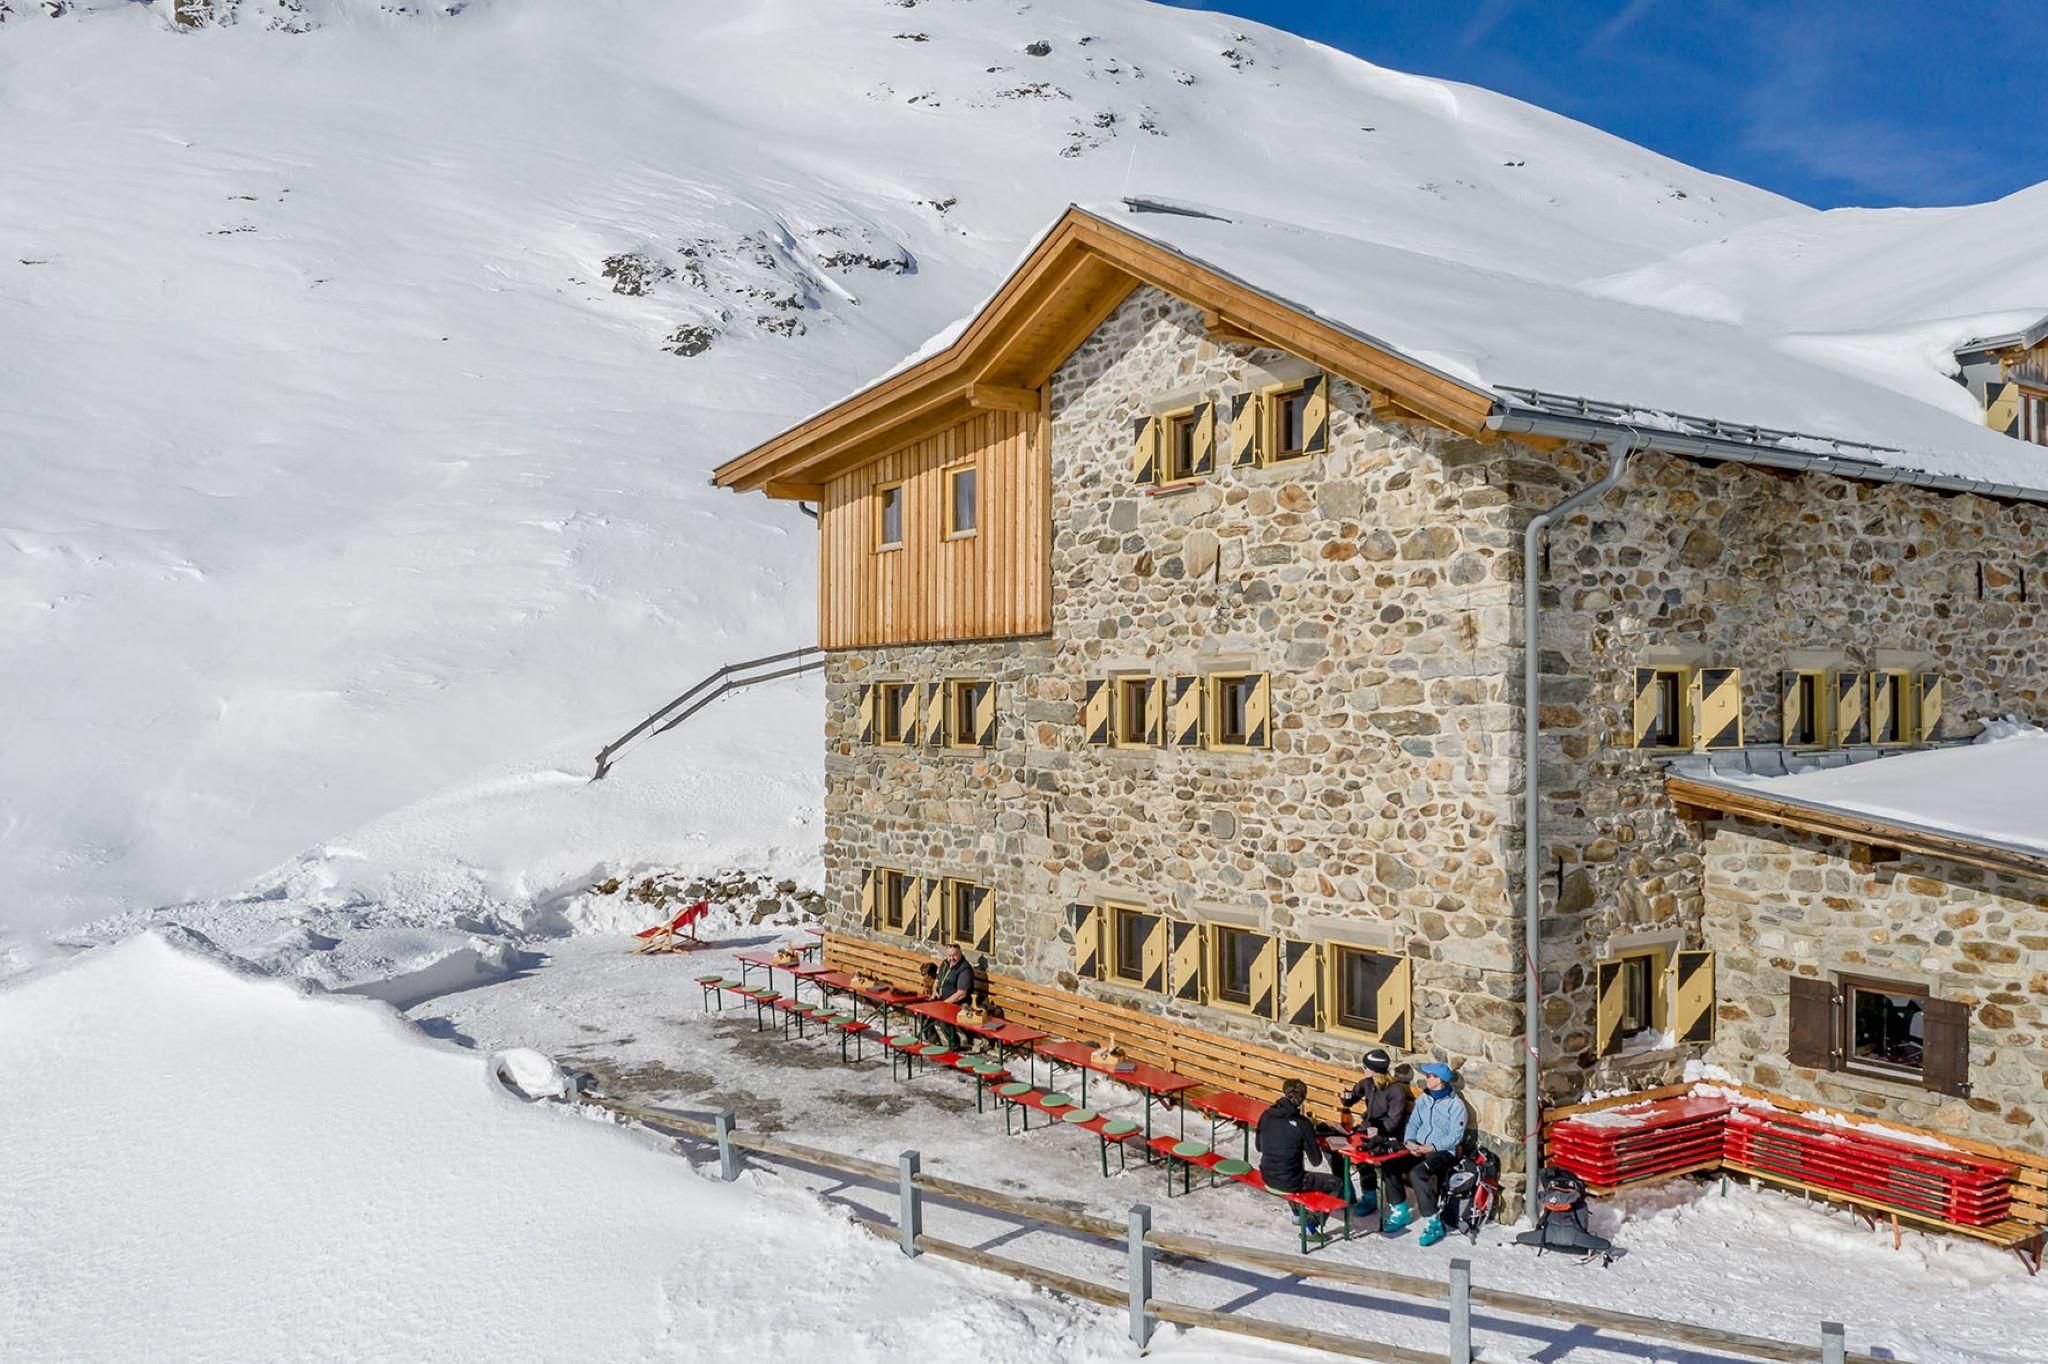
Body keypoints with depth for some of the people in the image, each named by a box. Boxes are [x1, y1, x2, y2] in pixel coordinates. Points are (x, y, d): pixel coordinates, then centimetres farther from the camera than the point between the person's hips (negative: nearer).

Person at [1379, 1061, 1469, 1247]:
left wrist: (1432, 1147, -22)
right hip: (1418, 1148, 7)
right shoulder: (1423, 1099, 14)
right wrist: (1409, 1141, -7)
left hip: (1443, 1151, -7)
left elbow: (1455, 1136, -12)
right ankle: (1402, 1211, -1)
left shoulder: (1456, 1105, -6)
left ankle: (1434, 1223, -24)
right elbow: (1413, 1123, 13)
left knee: (1417, 1173, -34)